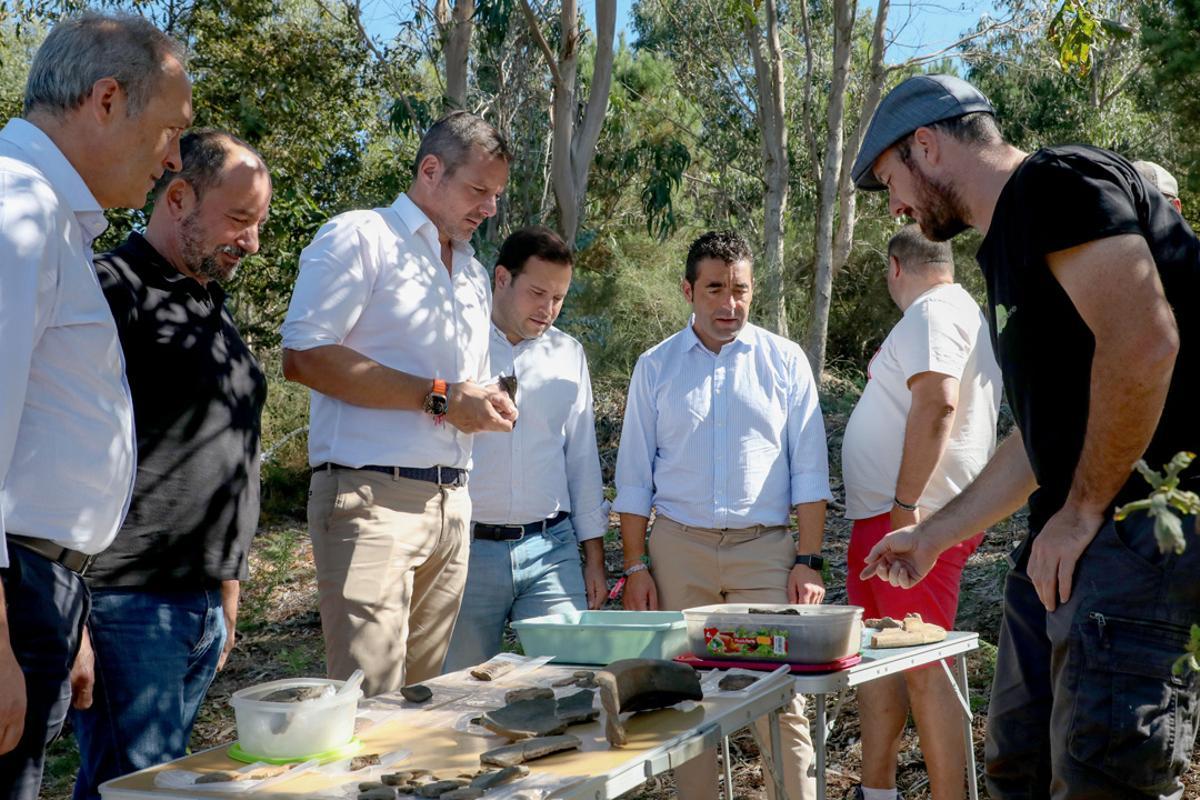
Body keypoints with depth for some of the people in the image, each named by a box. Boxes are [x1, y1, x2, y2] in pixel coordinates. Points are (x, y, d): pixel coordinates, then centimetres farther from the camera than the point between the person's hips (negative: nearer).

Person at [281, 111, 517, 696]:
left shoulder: (474, 274, 23)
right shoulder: (359, 238, -1)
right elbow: (303, 357, -14)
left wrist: (484, 407, 6)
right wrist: (439, 397, -15)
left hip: (451, 504, 7)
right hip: (372, 497, -7)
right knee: (369, 704, -10)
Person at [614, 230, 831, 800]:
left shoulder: (784, 360, 6)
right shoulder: (656, 366, 8)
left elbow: (808, 471, 5)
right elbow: (634, 476, 8)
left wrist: (808, 561, -3)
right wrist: (635, 566, 2)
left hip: (766, 546, -1)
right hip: (678, 545, 1)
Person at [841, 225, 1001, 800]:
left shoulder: (934, 313, -11)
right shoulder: (960, 311, 23)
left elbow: (936, 405, -25)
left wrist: (907, 507, -25)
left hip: (915, 519, -11)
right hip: (881, 518, 11)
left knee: (921, 668, -9)